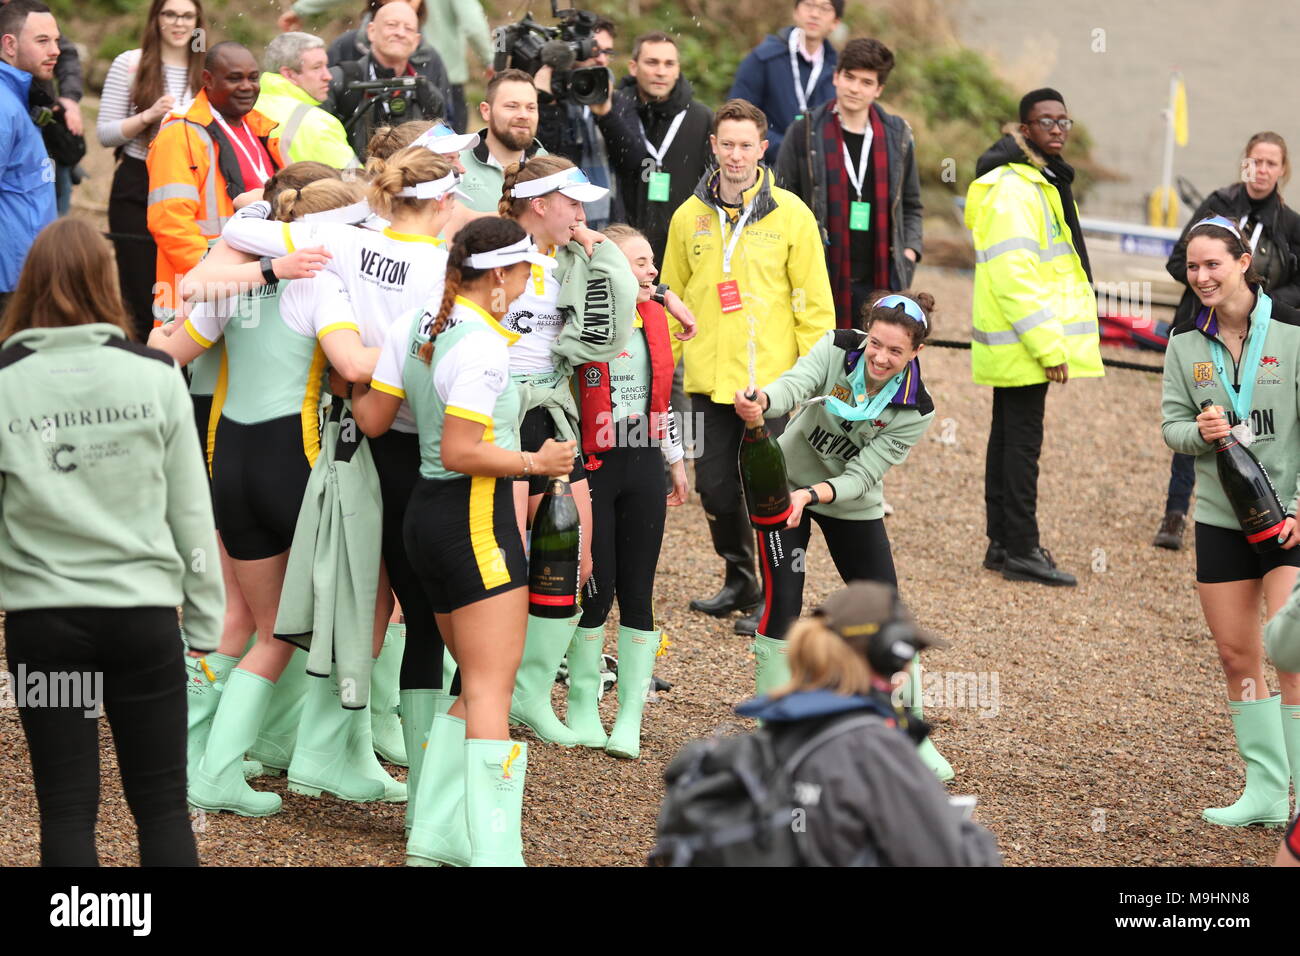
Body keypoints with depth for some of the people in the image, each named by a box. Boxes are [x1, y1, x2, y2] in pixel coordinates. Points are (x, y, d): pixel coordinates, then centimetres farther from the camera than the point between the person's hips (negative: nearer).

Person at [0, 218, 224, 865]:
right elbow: (190, 507, 2)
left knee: (67, 810, 7)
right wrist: (205, 617, 11)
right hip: (144, 611, 1)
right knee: (163, 804, 9)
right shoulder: (154, 375, -3)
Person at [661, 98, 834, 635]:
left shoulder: (790, 215, -4)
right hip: (708, 379, 4)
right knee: (715, 487, 10)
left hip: (769, 379, -4)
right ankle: (739, 579, 30)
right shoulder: (689, 217, 6)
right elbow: (672, 299, 14)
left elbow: (814, 303, -2)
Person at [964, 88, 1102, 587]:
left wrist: (1051, 338, 23)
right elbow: (1012, 273, -24)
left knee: (1009, 438, 14)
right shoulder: (1012, 189, -17)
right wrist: (1048, 345, -24)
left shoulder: (1042, 181, 18)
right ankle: (1021, 551, -4)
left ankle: (1002, 543, 21)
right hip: (1024, 341, -11)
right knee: (1022, 441, -7)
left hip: (1018, 344, 11)